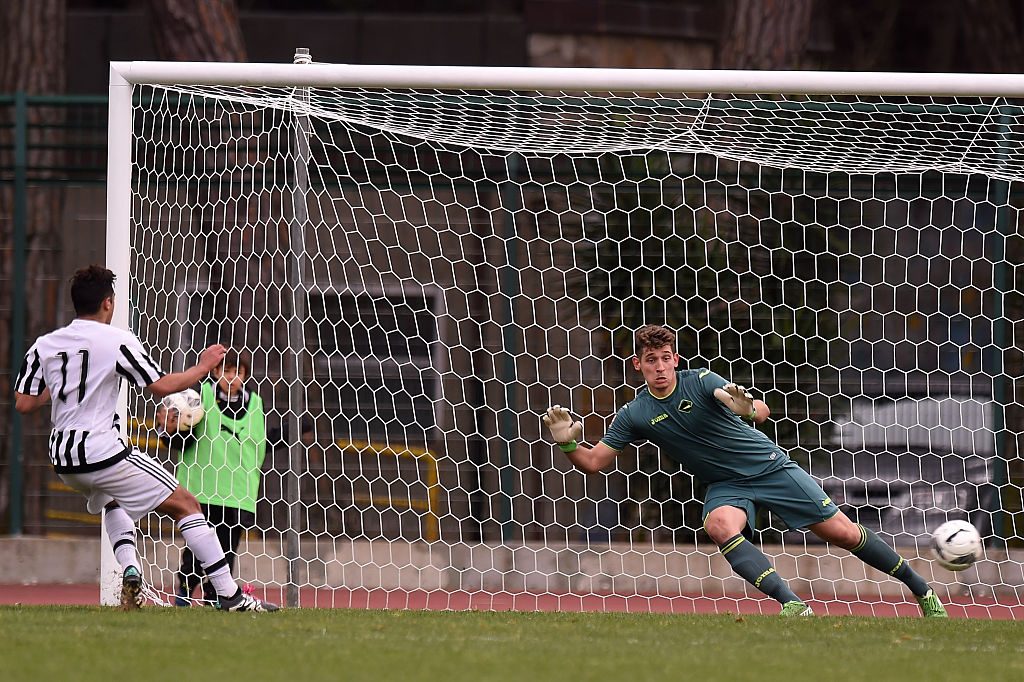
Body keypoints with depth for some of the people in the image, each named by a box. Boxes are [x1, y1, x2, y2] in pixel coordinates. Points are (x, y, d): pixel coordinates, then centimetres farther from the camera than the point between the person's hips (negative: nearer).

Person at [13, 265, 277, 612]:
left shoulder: (43, 345, 6)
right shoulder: (117, 340, -9)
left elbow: (23, 404, 6)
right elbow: (161, 386, -8)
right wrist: (203, 366, 8)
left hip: (63, 460, 6)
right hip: (104, 451, -6)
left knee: (113, 503, 37)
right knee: (184, 504, 3)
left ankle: (129, 570, 11)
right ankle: (230, 596, -3)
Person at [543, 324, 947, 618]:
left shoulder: (702, 382, -16)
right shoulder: (635, 415, -6)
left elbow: (762, 412, -23)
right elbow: (593, 462, -2)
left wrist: (748, 410, -47)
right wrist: (567, 443, -22)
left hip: (769, 467, -2)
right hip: (726, 486, 2)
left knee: (842, 533, -4)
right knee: (720, 526, -34)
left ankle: (923, 592, 13)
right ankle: (793, 606, -40)